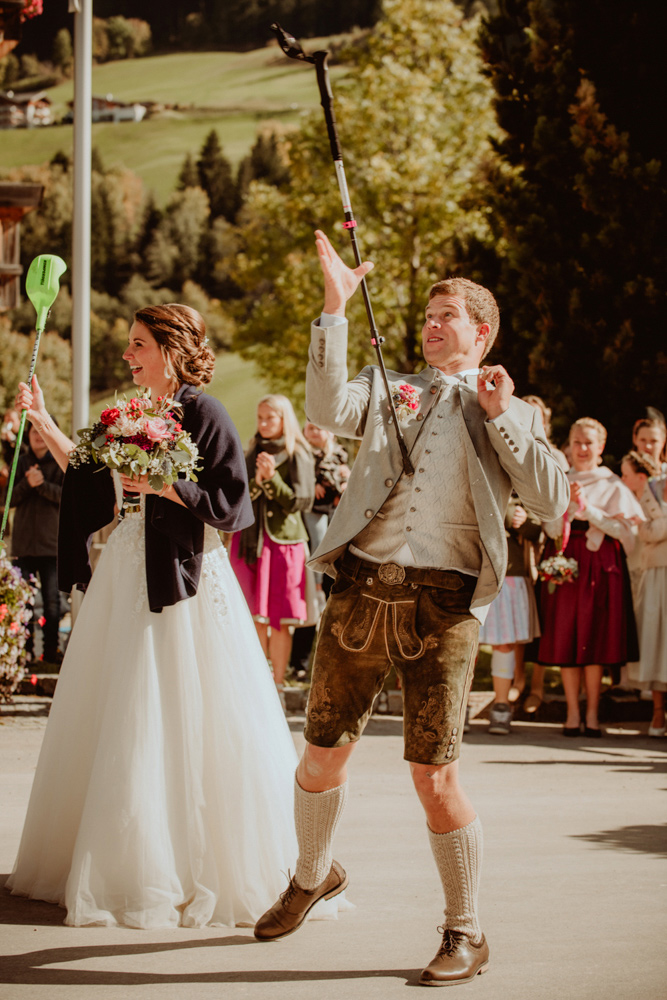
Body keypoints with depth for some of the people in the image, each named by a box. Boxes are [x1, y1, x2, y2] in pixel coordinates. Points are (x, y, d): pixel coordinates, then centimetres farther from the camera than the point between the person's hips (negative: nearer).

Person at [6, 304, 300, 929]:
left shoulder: (203, 414, -10)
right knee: (120, 727, 11)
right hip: (128, 578, 8)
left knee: (185, 726, -4)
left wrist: (163, 484, -19)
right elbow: (93, 481, 16)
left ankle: (201, 871, 6)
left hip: (183, 581, -8)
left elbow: (230, 504, -14)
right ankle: (129, 862, 23)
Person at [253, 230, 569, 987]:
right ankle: (313, 875, 39)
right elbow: (327, 411, -5)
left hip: (441, 604, -3)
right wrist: (334, 310, -8)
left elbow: (551, 500, -1)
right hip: (360, 590, 3)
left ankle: (465, 934, 9)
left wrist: (500, 416, -6)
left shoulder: (511, 414, 13)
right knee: (321, 756, 11)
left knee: (434, 777, -7)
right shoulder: (386, 390, 17)